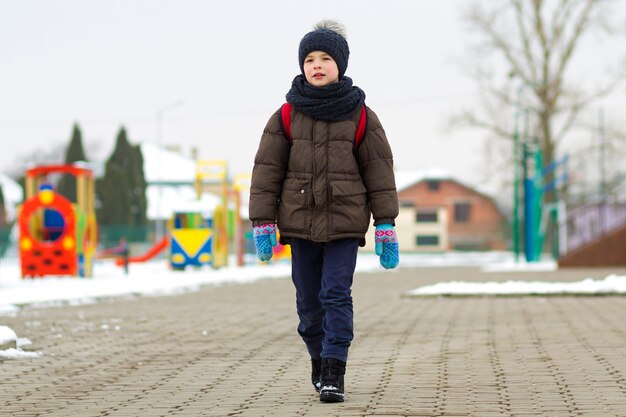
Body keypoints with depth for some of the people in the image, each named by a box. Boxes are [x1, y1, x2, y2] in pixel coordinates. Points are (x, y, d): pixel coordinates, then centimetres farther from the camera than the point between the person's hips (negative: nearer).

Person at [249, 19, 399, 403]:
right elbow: (267, 170, 4)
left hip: (345, 223, -2)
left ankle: (334, 373, -11)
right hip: (300, 223, 2)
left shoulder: (360, 116, 2)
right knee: (308, 302, 8)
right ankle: (319, 360, 27)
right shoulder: (287, 116, 3)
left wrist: (386, 225, 0)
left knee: (337, 296, -11)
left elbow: (379, 170, 4)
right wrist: (263, 223, -2)